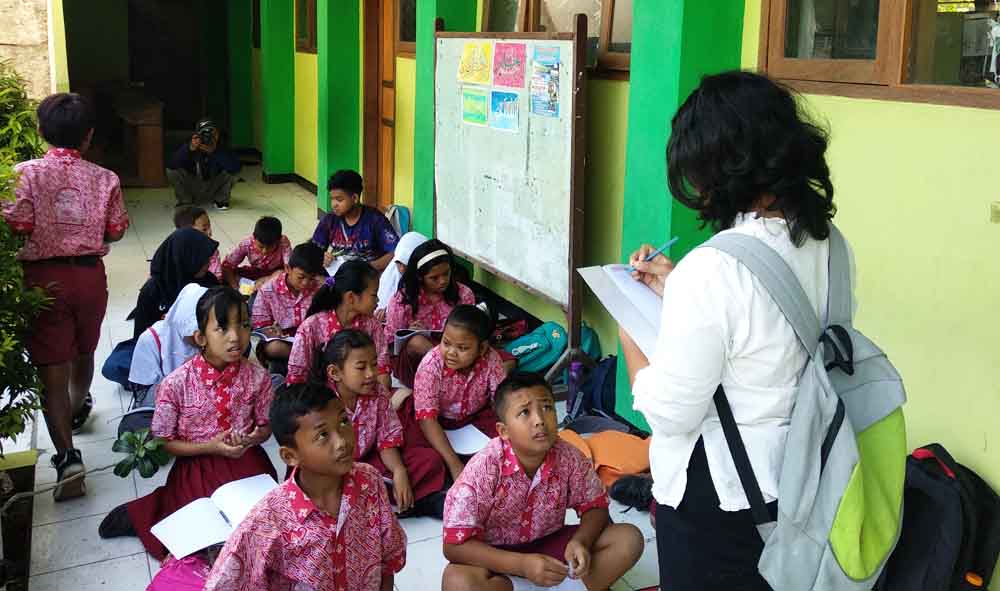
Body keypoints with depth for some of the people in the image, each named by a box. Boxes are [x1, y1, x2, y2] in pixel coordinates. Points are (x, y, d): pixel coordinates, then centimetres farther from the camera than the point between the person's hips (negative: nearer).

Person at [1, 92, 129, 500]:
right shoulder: (104, 179, -2)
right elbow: (116, 230, 2)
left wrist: (44, 229, 7)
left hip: (45, 277, -3)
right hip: (90, 274, 3)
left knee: (52, 370, -3)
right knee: (83, 352, 26)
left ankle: (67, 456, -14)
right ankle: (77, 408, 52)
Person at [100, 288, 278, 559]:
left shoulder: (257, 377, -9)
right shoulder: (176, 384, -15)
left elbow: (266, 426, 7)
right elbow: (162, 442, -6)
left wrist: (250, 440, -16)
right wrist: (211, 447, -17)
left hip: (247, 461, 3)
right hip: (196, 466, -3)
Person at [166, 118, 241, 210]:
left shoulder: (221, 149, -22)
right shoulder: (188, 146, -21)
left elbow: (236, 167, -38)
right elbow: (171, 165, -34)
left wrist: (215, 152, -48)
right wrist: (189, 149, -49)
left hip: (214, 190, 0)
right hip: (192, 189, 0)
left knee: (231, 171, -24)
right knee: (172, 171, -24)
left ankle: (220, 199, 2)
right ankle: (185, 200, 1)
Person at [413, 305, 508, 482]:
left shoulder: (491, 361, -26)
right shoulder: (431, 365, -32)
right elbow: (427, 418, -34)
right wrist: (454, 464, -42)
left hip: (476, 413, 2)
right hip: (439, 418, -2)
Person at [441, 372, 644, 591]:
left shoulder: (568, 457, -15)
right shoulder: (484, 469, -25)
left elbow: (595, 505, 0)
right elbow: (455, 545, -24)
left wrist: (580, 542, -23)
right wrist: (522, 565, -34)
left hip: (550, 543, 3)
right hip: (499, 555, -3)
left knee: (629, 539, -13)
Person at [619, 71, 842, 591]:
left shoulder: (713, 270, -29)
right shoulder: (829, 245, -5)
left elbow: (670, 414, -22)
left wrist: (628, 337, -7)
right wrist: (678, 290, 10)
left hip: (716, 494, -7)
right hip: (800, 477, 7)